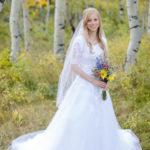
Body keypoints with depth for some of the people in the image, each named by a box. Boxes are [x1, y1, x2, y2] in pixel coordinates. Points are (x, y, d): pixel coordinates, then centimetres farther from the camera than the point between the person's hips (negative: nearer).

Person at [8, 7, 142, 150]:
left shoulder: (103, 40, 6)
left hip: (99, 86, 6)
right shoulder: (80, 41, -13)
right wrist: (93, 81, -17)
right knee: (78, 122, -1)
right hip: (84, 86, -6)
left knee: (101, 121, 16)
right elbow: (74, 65, -13)